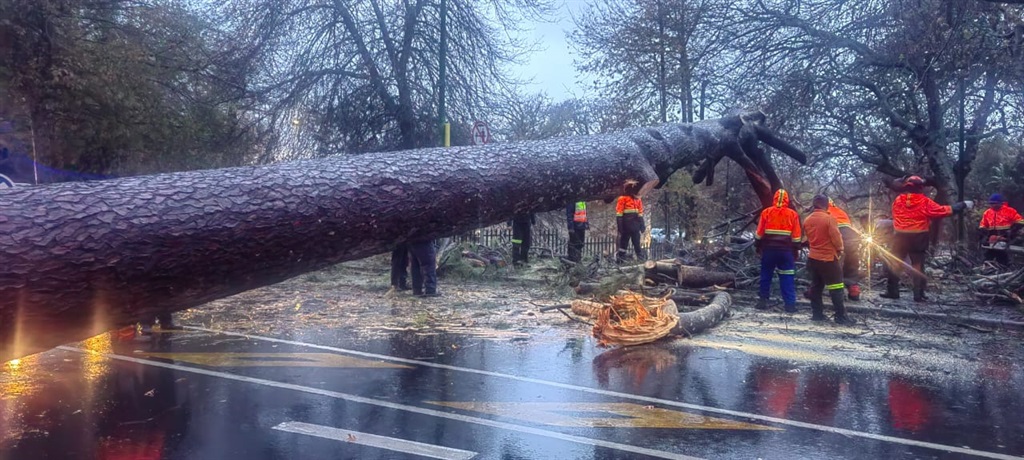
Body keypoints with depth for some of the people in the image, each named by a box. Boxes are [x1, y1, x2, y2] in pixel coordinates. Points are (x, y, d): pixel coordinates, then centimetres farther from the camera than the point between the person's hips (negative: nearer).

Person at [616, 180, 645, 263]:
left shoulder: (638, 199, 13)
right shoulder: (623, 199, -5)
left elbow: (640, 213, 15)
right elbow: (619, 213, -8)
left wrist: (642, 225, 10)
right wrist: (619, 225, -14)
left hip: (635, 225, 6)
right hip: (626, 225, -6)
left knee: (637, 242, 8)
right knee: (624, 241, 0)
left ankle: (640, 257, 10)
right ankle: (621, 256, 5)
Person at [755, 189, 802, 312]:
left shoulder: (766, 212, -1)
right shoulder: (793, 214, 1)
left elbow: (759, 233, 0)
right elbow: (796, 236, 2)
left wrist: (758, 247, 10)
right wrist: (796, 251, 10)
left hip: (768, 249, 0)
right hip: (786, 250, 0)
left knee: (766, 276, 10)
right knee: (787, 278, 3)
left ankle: (762, 301, 10)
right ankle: (790, 304, 0)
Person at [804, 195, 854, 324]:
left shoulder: (807, 220, 4)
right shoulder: (829, 218, -16)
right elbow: (836, 237, -15)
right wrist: (840, 249, 2)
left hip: (813, 257, 7)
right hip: (829, 258, -6)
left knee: (816, 286, 13)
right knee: (836, 288, 0)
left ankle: (816, 313, 15)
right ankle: (841, 316, 1)